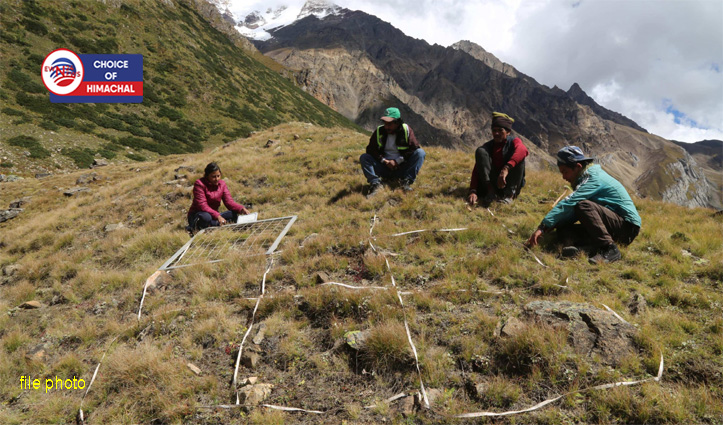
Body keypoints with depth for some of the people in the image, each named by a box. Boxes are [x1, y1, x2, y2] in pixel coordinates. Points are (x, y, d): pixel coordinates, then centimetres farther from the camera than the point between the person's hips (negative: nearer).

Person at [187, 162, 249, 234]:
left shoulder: (222, 184, 4)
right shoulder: (199, 184, -13)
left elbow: (229, 202, -4)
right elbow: (202, 205, -22)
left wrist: (241, 208, -25)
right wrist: (217, 216, -34)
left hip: (214, 215, 7)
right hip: (196, 216, -6)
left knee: (234, 214, -20)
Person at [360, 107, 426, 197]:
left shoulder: (406, 130, -4)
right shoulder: (379, 131, 0)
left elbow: (415, 148, -9)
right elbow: (371, 149, -1)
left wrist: (397, 161, -15)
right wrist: (384, 161, -14)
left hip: (402, 168, -1)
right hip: (384, 167, 1)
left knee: (420, 152, -23)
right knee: (364, 157, -17)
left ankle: (406, 181, -29)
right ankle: (375, 182, -32)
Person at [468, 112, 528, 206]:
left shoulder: (514, 141, -2)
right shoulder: (488, 147, 3)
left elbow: (523, 150, -29)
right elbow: (476, 170, -9)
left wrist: (506, 168, -48)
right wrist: (473, 191, -28)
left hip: (510, 184, -1)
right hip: (492, 183, 1)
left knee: (519, 156, -22)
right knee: (480, 151, -16)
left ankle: (509, 194, -27)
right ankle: (491, 191, -30)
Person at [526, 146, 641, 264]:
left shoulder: (594, 178, -15)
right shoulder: (587, 177, 14)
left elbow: (569, 204, -25)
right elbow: (572, 210, 13)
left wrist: (543, 227, -28)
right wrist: (550, 226, -2)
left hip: (627, 226, -9)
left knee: (584, 206, -30)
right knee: (563, 230, -1)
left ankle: (609, 249, -30)